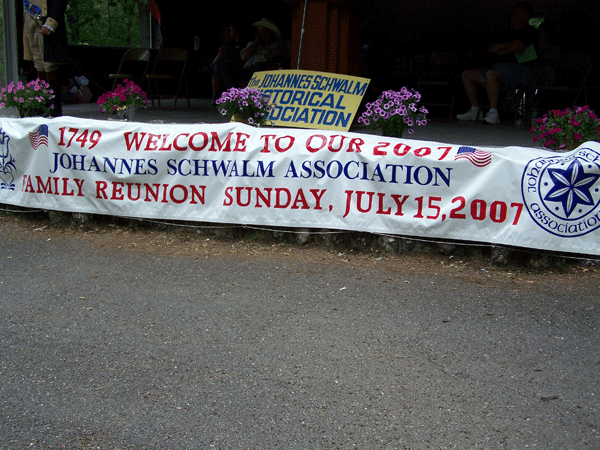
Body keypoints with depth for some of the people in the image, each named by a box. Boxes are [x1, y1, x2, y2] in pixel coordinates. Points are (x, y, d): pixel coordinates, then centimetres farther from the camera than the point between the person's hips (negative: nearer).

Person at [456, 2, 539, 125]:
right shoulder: (511, 33, 28)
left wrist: (498, 51, 4)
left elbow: (514, 47, -14)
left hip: (519, 70, -10)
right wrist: (507, 45, 0)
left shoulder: (529, 31, 1)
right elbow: (490, 49, 16)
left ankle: (493, 113, -39)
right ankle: (474, 111, 0)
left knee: (491, 73, -40)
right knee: (467, 74, 4)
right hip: (499, 69, 10)